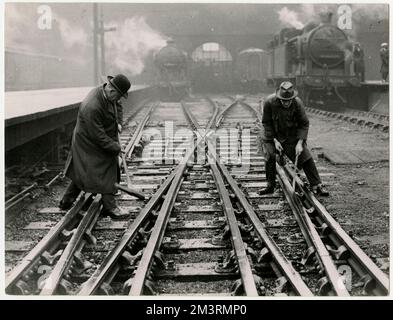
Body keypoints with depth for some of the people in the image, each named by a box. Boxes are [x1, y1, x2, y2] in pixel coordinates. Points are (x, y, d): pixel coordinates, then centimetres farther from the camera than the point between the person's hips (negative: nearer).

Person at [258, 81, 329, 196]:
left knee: (306, 157, -7)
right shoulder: (269, 102, -24)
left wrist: (300, 143, -22)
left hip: (292, 136, 1)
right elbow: (266, 123, -12)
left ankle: (316, 185, 3)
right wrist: (275, 140, -17)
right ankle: (270, 186, 2)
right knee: (270, 157, -17)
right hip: (273, 136, 0)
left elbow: (304, 124, -13)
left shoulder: (297, 103, -22)